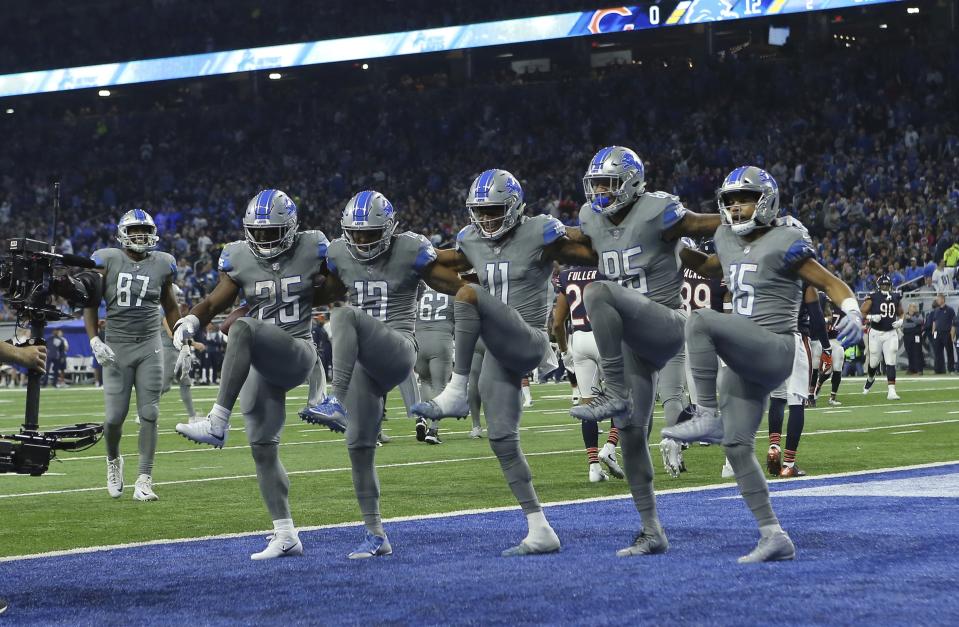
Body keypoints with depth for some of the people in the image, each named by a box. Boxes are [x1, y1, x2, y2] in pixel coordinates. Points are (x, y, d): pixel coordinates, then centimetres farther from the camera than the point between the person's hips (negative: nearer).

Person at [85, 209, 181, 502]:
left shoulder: (162, 264, 4)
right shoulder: (107, 261, -3)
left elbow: (170, 307, 17)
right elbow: (90, 304, 2)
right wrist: (94, 340, -10)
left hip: (150, 347, 1)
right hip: (116, 347, -1)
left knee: (149, 415, -5)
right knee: (115, 417, -2)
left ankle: (144, 479, -2)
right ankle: (114, 460, 29)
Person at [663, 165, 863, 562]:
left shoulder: (784, 243, -7)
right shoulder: (729, 242, 15)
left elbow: (831, 283, -6)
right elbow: (709, 269, 37)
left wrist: (852, 313, -24)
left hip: (774, 350, -8)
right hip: (745, 362, 8)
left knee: (701, 322, -28)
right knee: (737, 446, 3)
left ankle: (707, 417, -24)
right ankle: (773, 536, 8)